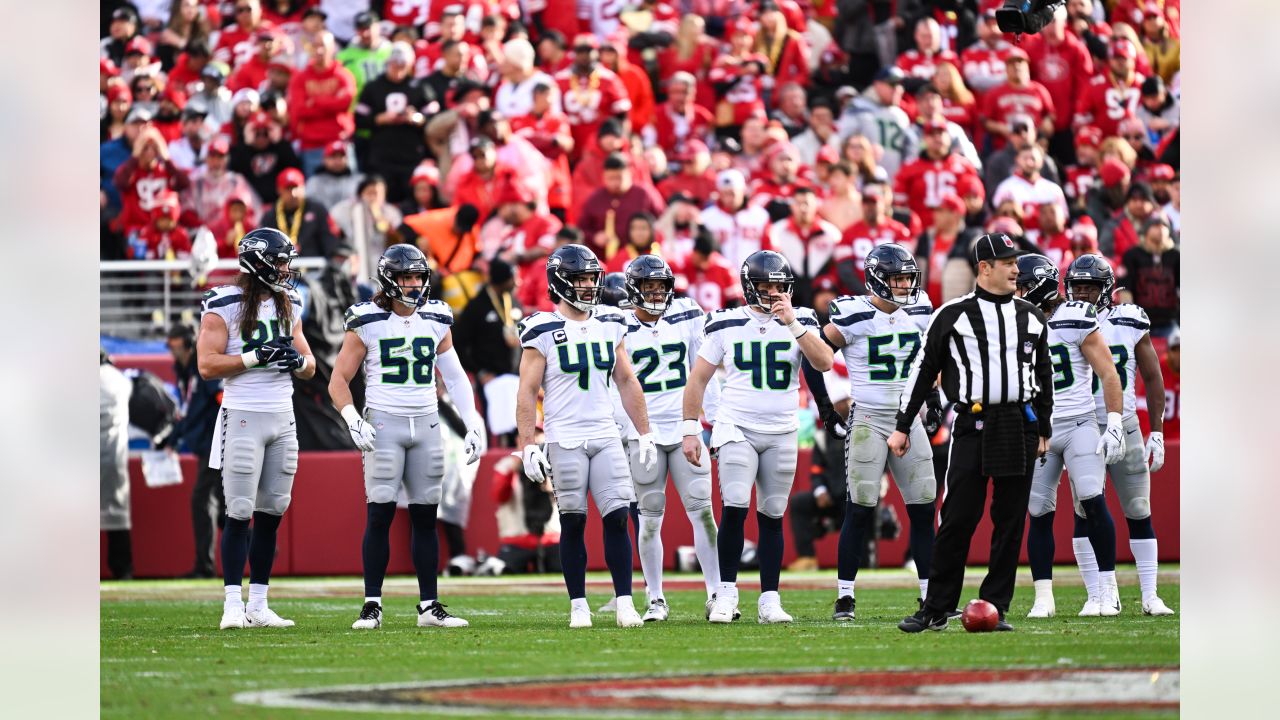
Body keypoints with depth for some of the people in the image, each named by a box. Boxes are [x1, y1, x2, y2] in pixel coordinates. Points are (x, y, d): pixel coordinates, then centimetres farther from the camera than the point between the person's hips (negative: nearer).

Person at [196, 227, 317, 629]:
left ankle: (258, 605, 10)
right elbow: (207, 365, -14)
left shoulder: (287, 306, 13)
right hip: (243, 418, -6)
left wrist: (298, 360, -5)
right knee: (240, 514, -7)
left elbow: (310, 368, 17)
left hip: (283, 418, 6)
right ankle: (232, 606, -6)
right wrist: (256, 357, -19)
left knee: (271, 514, 6)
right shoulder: (224, 306, -6)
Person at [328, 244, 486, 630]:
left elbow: (455, 378, 15)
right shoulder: (367, 323, -3)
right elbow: (338, 381, -1)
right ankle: (372, 605, -3)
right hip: (384, 424, -4)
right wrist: (353, 421, -15)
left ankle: (429, 606, 9)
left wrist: (474, 423, 6)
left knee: (426, 517, 5)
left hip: (426, 424, 4)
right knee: (379, 514, -8)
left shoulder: (436, 321, 8)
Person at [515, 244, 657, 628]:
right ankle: (578, 606, 8)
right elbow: (527, 393, -6)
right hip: (565, 441, -4)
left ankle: (625, 602, -3)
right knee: (573, 523, 1)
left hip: (606, 436, 4)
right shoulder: (544, 331, -4)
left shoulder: (610, 326, 10)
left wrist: (644, 434, 12)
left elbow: (628, 383, 15)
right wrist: (527, 446, -12)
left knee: (618, 519, -5)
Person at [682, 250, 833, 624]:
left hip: (781, 435, 2)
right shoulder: (725, 325, 0)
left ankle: (769, 600, 10)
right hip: (737, 430, -2)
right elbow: (697, 380, 5)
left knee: (772, 517, 6)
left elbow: (824, 363, -14)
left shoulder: (800, 321, 2)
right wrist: (690, 429, -1)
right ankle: (726, 595, -6)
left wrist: (793, 324, -20)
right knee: (734, 509, -15)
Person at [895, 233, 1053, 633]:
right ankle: (935, 610, 1)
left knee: (1011, 521, 4)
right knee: (958, 519, -6)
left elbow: (1043, 374, 21)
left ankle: (996, 608, 9)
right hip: (973, 427, -4)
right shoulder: (953, 315, 1)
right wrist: (901, 427, 3)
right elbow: (923, 370, 4)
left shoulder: (1031, 316, 13)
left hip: (1021, 429, 4)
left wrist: (1044, 431, 18)